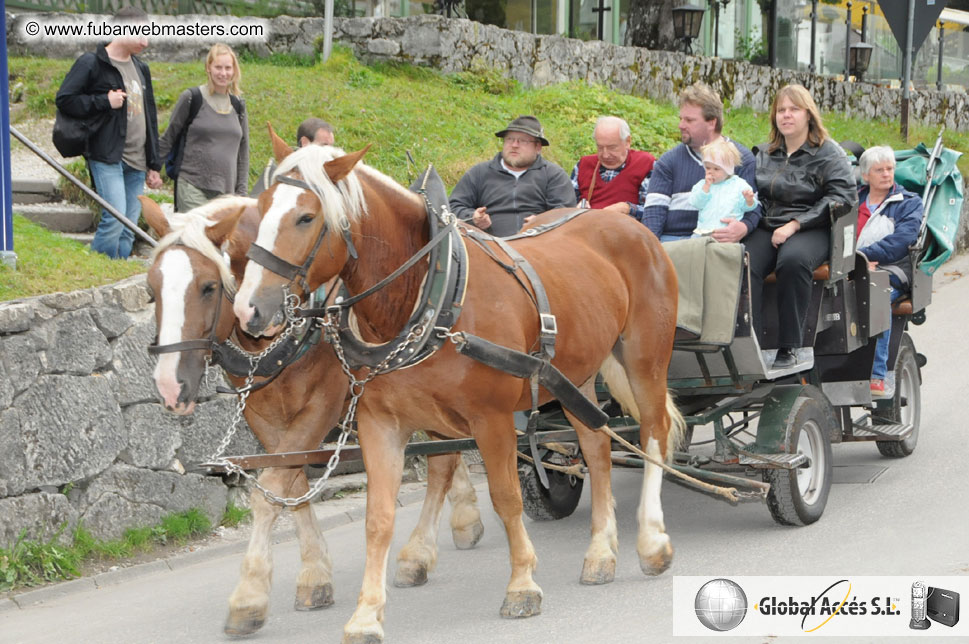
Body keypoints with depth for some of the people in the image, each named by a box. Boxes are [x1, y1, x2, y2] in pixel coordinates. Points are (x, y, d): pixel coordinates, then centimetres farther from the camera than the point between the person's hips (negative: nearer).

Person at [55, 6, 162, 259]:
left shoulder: (141, 68, 18)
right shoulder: (92, 63, -5)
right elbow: (64, 100, -9)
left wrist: (154, 164, 20)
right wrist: (104, 102, -15)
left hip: (136, 163, 7)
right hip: (107, 158, -7)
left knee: (129, 229, 4)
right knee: (115, 219, -19)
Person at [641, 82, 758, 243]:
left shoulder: (742, 158, 12)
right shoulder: (668, 161, 17)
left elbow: (753, 207, 5)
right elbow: (654, 209, 8)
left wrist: (743, 228, -20)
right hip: (670, 238, 3)